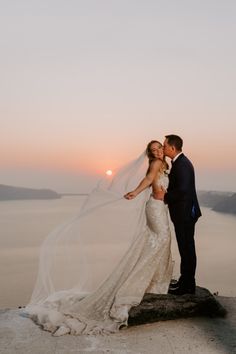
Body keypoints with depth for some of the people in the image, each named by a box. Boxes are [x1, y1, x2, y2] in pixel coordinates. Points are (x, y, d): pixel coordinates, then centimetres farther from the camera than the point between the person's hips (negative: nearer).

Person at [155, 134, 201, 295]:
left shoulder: (182, 164, -20)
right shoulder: (179, 162, 12)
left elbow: (183, 190, -27)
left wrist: (165, 196, -15)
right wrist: (166, 193, 5)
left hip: (185, 214, -10)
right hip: (183, 213, 10)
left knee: (187, 249, 0)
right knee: (186, 248, 17)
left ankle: (187, 285, 11)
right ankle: (186, 281, 28)